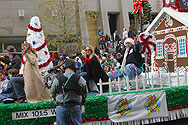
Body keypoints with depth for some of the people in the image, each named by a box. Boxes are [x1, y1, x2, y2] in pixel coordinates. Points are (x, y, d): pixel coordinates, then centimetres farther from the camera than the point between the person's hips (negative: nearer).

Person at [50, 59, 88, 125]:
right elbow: (85, 93, 6)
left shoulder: (57, 78, -3)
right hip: (75, 107, 0)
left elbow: (52, 95, 3)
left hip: (61, 107, 0)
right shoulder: (80, 78, -3)